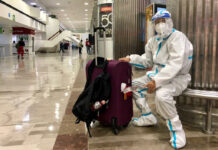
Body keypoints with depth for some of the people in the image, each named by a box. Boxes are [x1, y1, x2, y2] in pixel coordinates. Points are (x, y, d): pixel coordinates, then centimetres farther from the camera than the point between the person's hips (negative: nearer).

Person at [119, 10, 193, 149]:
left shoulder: (177, 37, -17)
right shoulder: (154, 41, 10)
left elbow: (175, 65, -28)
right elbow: (147, 61, 19)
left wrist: (157, 81, -33)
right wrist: (131, 59, 6)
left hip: (177, 78, -9)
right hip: (158, 74, 9)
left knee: (162, 95, -37)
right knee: (134, 84, 7)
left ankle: (176, 130, -16)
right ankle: (148, 117, 15)